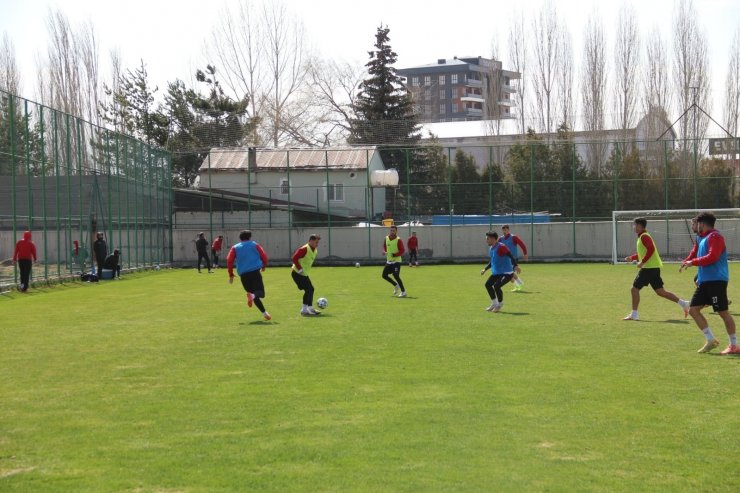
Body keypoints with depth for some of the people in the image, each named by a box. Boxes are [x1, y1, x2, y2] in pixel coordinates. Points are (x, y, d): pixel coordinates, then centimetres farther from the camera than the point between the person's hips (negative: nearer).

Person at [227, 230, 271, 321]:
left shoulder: (235, 248, 14)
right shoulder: (254, 245, 12)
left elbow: (229, 260, 3)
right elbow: (264, 256, 6)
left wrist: (231, 275, 8)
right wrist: (264, 266, 25)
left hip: (243, 274, 2)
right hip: (255, 271, -2)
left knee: (252, 293, 12)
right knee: (260, 292, -4)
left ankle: (264, 313, 2)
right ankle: (252, 296, -40)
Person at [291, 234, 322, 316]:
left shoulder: (315, 250, 8)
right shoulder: (304, 249, -21)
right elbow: (294, 258, -24)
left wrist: (306, 270, 16)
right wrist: (300, 269, -24)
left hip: (305, 274, 10)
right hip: (297, 273, -10)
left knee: (311, 289, 11)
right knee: (308, 289, -15)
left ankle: (310, 309, 20)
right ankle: (304, 310, -12)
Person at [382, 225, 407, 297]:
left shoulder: (398, 240, -13)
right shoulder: (386, 238, 5)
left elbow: (402, 251, -16)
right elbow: (384, 246, 20)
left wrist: (395, 255, -30)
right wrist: (384, 251, -1)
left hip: (396, 261, -7)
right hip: (389, 261, 7)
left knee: (396, 276, -17)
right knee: (384, 275, 8)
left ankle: (403, 292, -6)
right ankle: (396, 285, 30)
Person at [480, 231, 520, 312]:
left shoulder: (501, 247, -18)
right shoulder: (491, 248, 11)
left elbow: (511, 256, -24)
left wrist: (515, 265, -36)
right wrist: (485, 269, 20)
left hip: (507, 273, -10)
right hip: (496, 273, 10)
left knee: (496, 286, -22)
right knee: (488, 284, 9)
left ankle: (500, 304, 2)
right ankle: (494, 304, 23)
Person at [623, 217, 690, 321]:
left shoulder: (644, 236, -10)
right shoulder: (642, 236, 20)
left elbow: (651, 249, -23)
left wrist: (642, 262, -22)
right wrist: (632, 258, 17)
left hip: (649, 268, -10)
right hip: (654, 267, 10)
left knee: (635, 289, -5)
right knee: (660, 291, 10)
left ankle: (634, 314, -3)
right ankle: (683, 303, 8)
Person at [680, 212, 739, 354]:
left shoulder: (715, 237, -11)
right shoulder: (703, 238, 18)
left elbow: (712, 257, -23)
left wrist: (693, 262, -17)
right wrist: (687, 262, 15)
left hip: (716, 281, -10)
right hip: (704, 281, 10)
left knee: (723, 312, -5)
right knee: (693, 310, 5)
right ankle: (710, 340, 10)